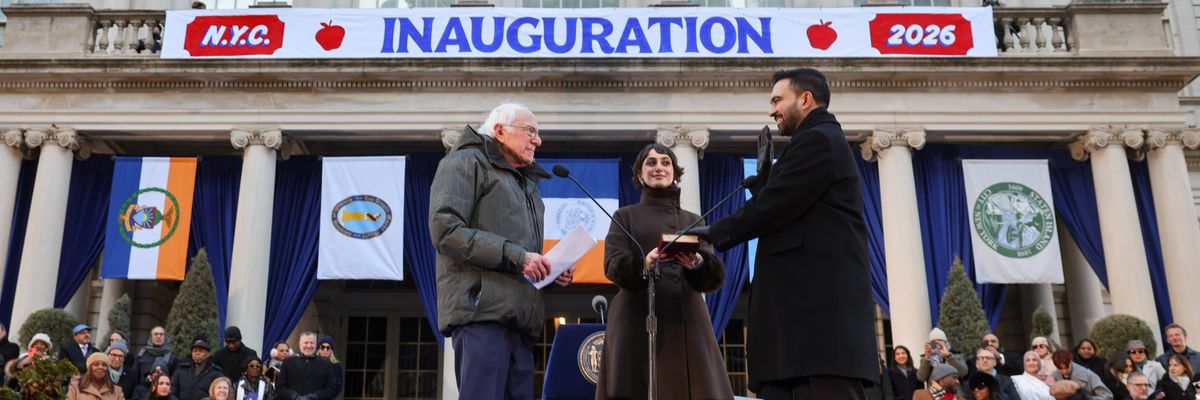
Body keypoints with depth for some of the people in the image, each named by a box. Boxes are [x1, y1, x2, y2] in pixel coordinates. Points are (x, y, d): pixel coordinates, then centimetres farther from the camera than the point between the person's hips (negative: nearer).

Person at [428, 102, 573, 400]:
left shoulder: (527, 183, 29)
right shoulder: (467, 163, 3)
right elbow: (445, 230, -13)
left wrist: (552, 269, 11)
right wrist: (514, 255, -16)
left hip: (519, 316, 9)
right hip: (482, 309, -8)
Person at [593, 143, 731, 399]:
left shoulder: (693, 221, 21)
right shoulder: (625, 216, 15)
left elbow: (715, 276, 7)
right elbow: (612, 266, 0)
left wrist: (699, 264, -16)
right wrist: (643, 263, -21)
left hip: (687, 323, 2)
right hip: (638, 324, -2)